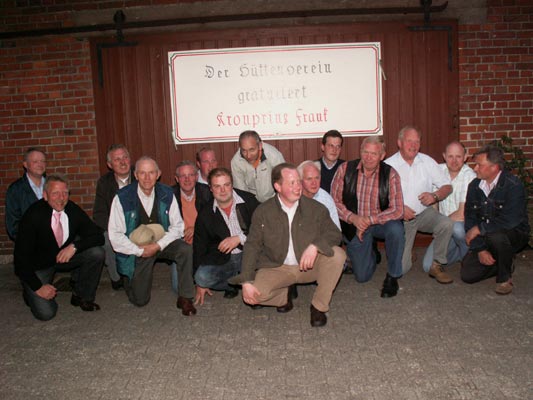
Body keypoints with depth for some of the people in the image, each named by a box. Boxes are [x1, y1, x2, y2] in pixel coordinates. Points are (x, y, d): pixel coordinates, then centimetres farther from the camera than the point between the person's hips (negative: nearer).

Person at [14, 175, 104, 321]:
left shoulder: (73, 210, -11)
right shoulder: (34, 215, -23)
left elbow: (98, 236, -11)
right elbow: (21, 255, -20)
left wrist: (74, 246, -29)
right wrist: (38, 287, -23)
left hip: (64, 256, 4)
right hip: (38, 264, -4)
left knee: (97, 252, -20)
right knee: (45, 313, -18)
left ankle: (82, 297, 0)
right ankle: (31, 291, 17)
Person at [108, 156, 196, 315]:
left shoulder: (167, 194, -7)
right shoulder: (122, 198, -14)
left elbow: (177, 226, -5)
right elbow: (115, 235, -13)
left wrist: (158, 245, -19)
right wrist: (140, 251, -19)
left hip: (162, 244, 2)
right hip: (136, 249, -1)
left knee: (185, 250, -30)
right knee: (140, 300, -1)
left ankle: (184, 298, -15)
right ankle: (130, 278, 34)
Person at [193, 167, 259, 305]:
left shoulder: (249, 201, -3)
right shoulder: (205, 214, 0)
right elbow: (199, 247, 5)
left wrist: (240, 238, -18)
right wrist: (200, 284, 5)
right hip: (222, 260, 1)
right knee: (202, 277, -26)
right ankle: (232, 284, 4)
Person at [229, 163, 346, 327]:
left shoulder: (316, 209, -4)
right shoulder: (263, 212, -5)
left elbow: (334, 234, -6)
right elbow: (252, 246, -4)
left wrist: (315, 246, -29)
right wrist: (246, 282, -16)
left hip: (310, 265, 1)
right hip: (277, 268, -1)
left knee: (337, 255, -27)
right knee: (255, 293, -27)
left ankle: (319, 306, -8)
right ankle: (284, 297, 8)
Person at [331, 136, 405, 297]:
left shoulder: (390, 174, -15)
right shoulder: (345, 169, -10)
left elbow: (397, 210, -20)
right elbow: (334, 201, -6)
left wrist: (369, 221, -25)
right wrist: (353, 218, -21)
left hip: (381, 222, -1)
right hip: (355, 225, 1)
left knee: (396, 229, -37)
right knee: (362, 276, 0)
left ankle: (392, 278, -13)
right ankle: (371, 253, 38)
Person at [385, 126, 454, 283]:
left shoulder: (427, 161, -1)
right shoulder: (388, 165, -9)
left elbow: (447, 186, 0)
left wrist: (435, 196, -22)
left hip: (424, 212, 2)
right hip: (400, 218, -2)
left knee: (446, 224, -30)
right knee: (401, 268, -8)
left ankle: (436, 265, -10)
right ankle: (405, 251, 30)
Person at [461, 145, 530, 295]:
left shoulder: (513, 185, -19)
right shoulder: (474, 186, -1)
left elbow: (509, 220, -31)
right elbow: (469, 219, -4)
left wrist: (479, 229, -21)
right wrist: (480, 249, -14)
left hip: (515, 235, -5)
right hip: (484, 239, 5)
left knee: (495, 235, -40)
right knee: (467, 275, -9)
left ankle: (505, 277, -11)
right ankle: (506, 264, 19)